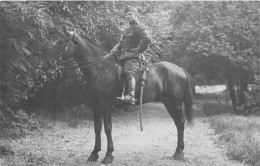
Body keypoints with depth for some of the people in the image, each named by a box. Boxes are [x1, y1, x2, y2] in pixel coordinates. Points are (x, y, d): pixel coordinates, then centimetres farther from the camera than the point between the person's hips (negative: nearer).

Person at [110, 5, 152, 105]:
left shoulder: (139, 28, -2)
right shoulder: (127, 30, 27)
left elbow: (147, 39, -18)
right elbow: (121, 42, 26)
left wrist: (139, 50, -13)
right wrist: (116, 48, 5)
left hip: (132, 56, -10)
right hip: (123, 56, 10)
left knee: (129, 72, -31)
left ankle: (131, 96, -46)